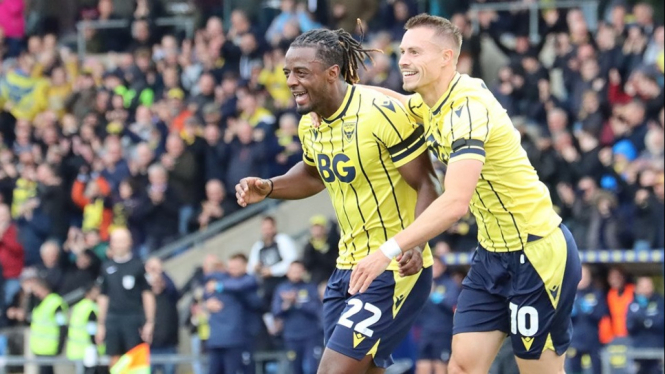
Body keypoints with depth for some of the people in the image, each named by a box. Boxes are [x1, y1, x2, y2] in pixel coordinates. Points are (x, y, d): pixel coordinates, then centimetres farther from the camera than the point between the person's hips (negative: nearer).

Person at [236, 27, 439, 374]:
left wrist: (415, 245, -33)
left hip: (395, 271, -8)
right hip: (347, 268, 8)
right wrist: (267, 188, 8)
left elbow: (427, 183, -17)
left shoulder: (382, 112, -19)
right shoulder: (310, 125, 5)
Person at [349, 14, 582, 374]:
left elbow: (455, 202, -35)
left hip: (537, 254, -9)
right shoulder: (433, 103, 4)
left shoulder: (468, 108, -24)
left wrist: (388, 251, -36)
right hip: (493, 252, 9)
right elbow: (397, 101, 29)